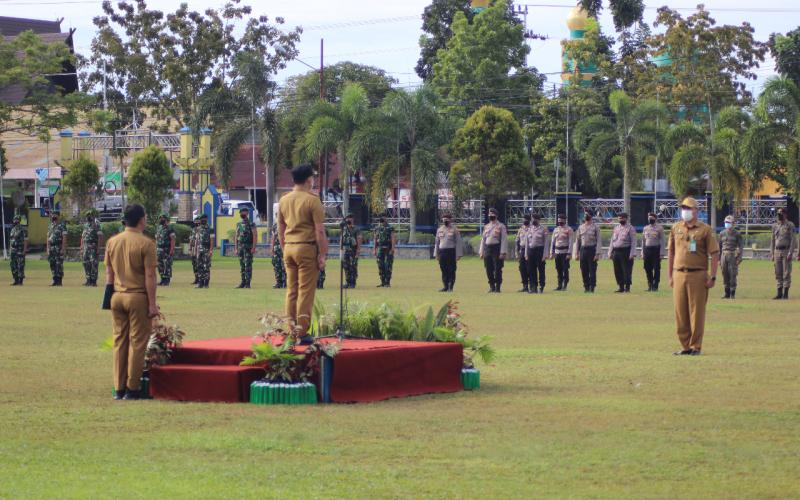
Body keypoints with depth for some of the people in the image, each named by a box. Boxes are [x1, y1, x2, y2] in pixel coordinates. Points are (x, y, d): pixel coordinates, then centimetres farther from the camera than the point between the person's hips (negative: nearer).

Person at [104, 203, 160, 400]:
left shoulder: (112, 242, 7)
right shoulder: (146, 243, -10)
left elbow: (109, 274, 11)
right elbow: (150, 276, -12)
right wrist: (152, 304, -8)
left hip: (117, 297, 5)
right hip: (138, 297, -5)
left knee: (119, 342, 10)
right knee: (137, 343, 1)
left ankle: (119, 389, 11)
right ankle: (132, 388, 1)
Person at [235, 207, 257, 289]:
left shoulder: (251, 224, -5)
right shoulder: (238, 224, 15)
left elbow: (255, 236, -10)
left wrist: (253, 248, -17)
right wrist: (236, 248, 13)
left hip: (248, 247, -6)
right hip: (240, 247, 6)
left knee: (248, 265, -8)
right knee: (242, 266, 8)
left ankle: (248, 283, -8)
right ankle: (243, 282, 12)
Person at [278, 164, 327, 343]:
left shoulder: (284, 200, 10)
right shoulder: (312, 200, -9)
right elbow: (320, 231, -12)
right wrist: (322, 255, -8)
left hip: (289, 248, 6)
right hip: (306, 248, -6)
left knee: (291, 291, 11)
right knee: (306, 291, -3)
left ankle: (290, 332, 13)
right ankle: (302, 333, -5)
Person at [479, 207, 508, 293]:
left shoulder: (501, 226, -2)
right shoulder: (486, 227, 15)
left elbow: (504, 240, -8)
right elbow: (483, 239, 18)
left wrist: (503, 253, -15)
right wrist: (481, 252, 12)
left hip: (497, 249, -6)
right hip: (487, 249, 6)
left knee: (497, 269, -4)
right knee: (489, 270, 5)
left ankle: (497, 287, 1)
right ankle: (492, 287, 14)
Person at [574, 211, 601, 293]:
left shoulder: (595, 227, -1)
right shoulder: (580, 227, 13)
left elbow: (599, 241, -5)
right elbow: (577, 241, 15)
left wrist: (597, 254, -13)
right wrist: (576, 253, 9)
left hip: (592, 249, -5)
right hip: (583, 249, 5)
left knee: (592, 270, -5)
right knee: (584, 270, 5)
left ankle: (592, 288, -2)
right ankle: (586, 287, 13)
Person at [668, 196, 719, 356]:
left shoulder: (705, 230, 0)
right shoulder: (676, 229, 12)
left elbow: (715, 254, -2)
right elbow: (671, 253, 18)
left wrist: (712, 277, -9)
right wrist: (670, 276, 13)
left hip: (698, 275, -4)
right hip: (679, 275, 4)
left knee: (697, 312, -3)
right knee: (680, 312, 4)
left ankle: (696, 346, 4)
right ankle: (685, 345, 12)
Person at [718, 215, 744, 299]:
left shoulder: (737, 234, 1)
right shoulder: (722, 233, 13)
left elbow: (741, 246, -1)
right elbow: (719, 246, 17)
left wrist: (739, 258, -10)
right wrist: (719, 259, 13)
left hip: (733, 256, -4)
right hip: (724, 255, 4)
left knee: (732, 275, -7)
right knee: (725, 275, 5)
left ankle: (732, 293, -2)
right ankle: (727, 293, 12)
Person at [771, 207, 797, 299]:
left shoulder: (790, 225, -3)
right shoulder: (775, 226, 13)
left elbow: (793, 239, -9)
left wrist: (790, 253, -18)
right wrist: (772, 254, 10)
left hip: (787, 251, -5)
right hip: (777, 251, 5)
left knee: (787, 273, -5)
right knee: (778, 273, 4)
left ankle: (786, 293, -3)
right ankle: (779, 293, 8)